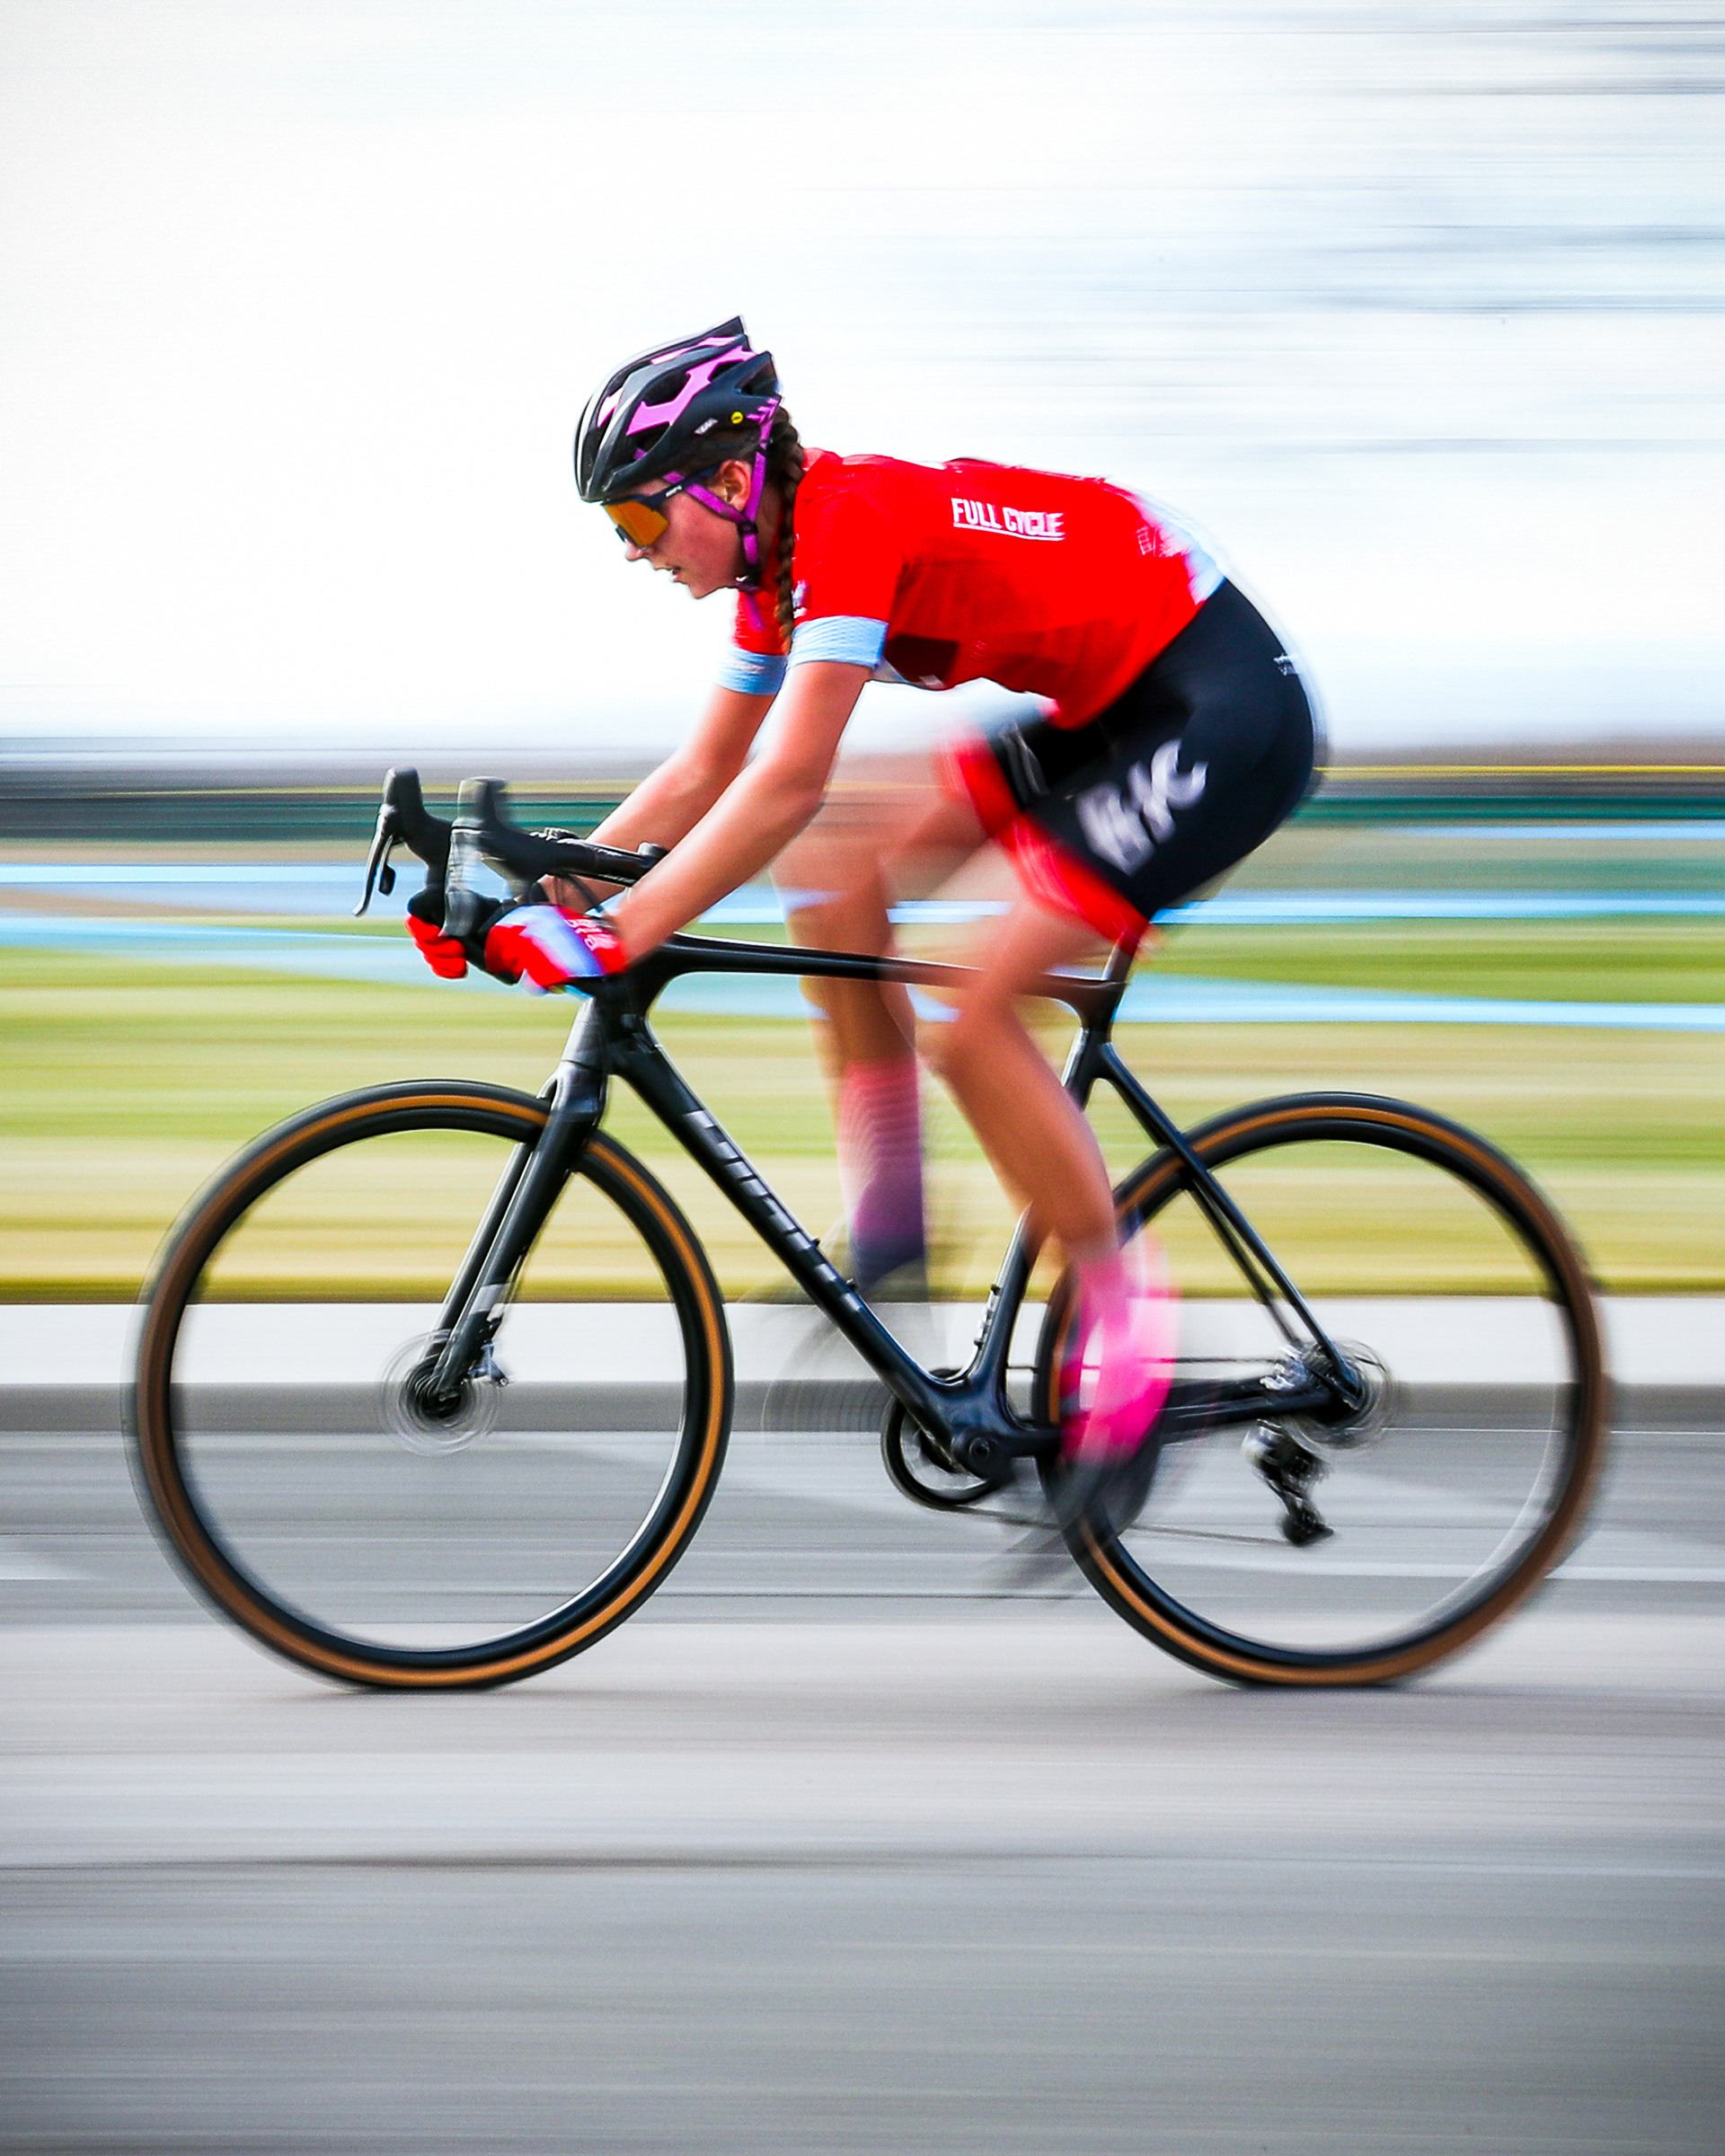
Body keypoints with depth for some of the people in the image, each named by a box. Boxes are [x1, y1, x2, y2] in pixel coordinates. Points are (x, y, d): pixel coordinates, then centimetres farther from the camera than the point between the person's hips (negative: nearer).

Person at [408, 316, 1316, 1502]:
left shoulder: (851, 517, -22)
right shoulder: (782, 559, 6)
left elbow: (788, 784, -30)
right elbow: (703, 775, 13)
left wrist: (617, 936, -31)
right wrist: (544, 890, 3)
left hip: (1226, 710, -10)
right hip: (1114, 712, 10)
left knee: (972, 1012, -16)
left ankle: (1123, 1308, -2)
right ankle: (889, 1224, 5)